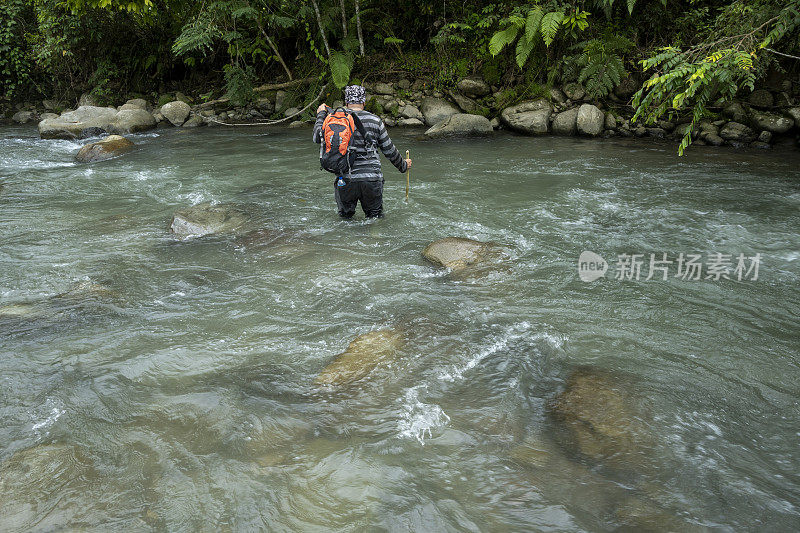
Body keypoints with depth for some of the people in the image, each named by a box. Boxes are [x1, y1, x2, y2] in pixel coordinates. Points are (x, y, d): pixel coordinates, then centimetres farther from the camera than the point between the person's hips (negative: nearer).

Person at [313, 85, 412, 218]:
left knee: (345, 216, 23)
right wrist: (403, 165, 26)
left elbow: (317, 137, 9)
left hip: (346, 181, 0)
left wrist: (321, 115, 24)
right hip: (372, 179, 0)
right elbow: (390, 151, 8)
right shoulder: (375, 121, 2)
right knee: (376, 216, 18)